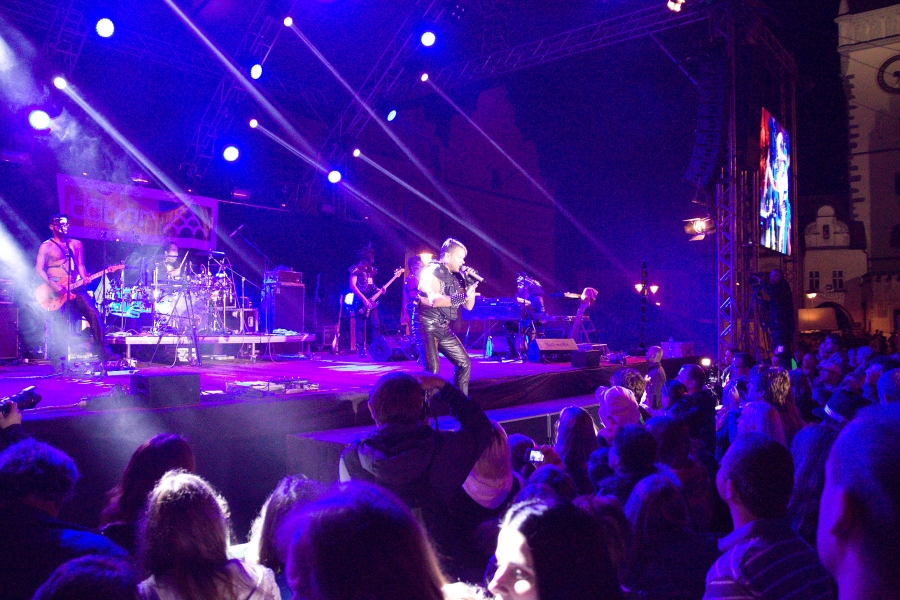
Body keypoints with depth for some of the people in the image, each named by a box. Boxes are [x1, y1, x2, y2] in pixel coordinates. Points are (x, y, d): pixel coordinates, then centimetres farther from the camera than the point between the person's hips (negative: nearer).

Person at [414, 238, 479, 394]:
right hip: (426, 326, -8)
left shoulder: (456, 277, 13)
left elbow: (469, 306, 13)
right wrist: (463, 297, -26)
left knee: (464, 363, 8)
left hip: (444, 328, 8)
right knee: (433, 369, -18)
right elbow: (434, 300, -27)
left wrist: (471, 285, 0)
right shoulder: (433, 271, -10)